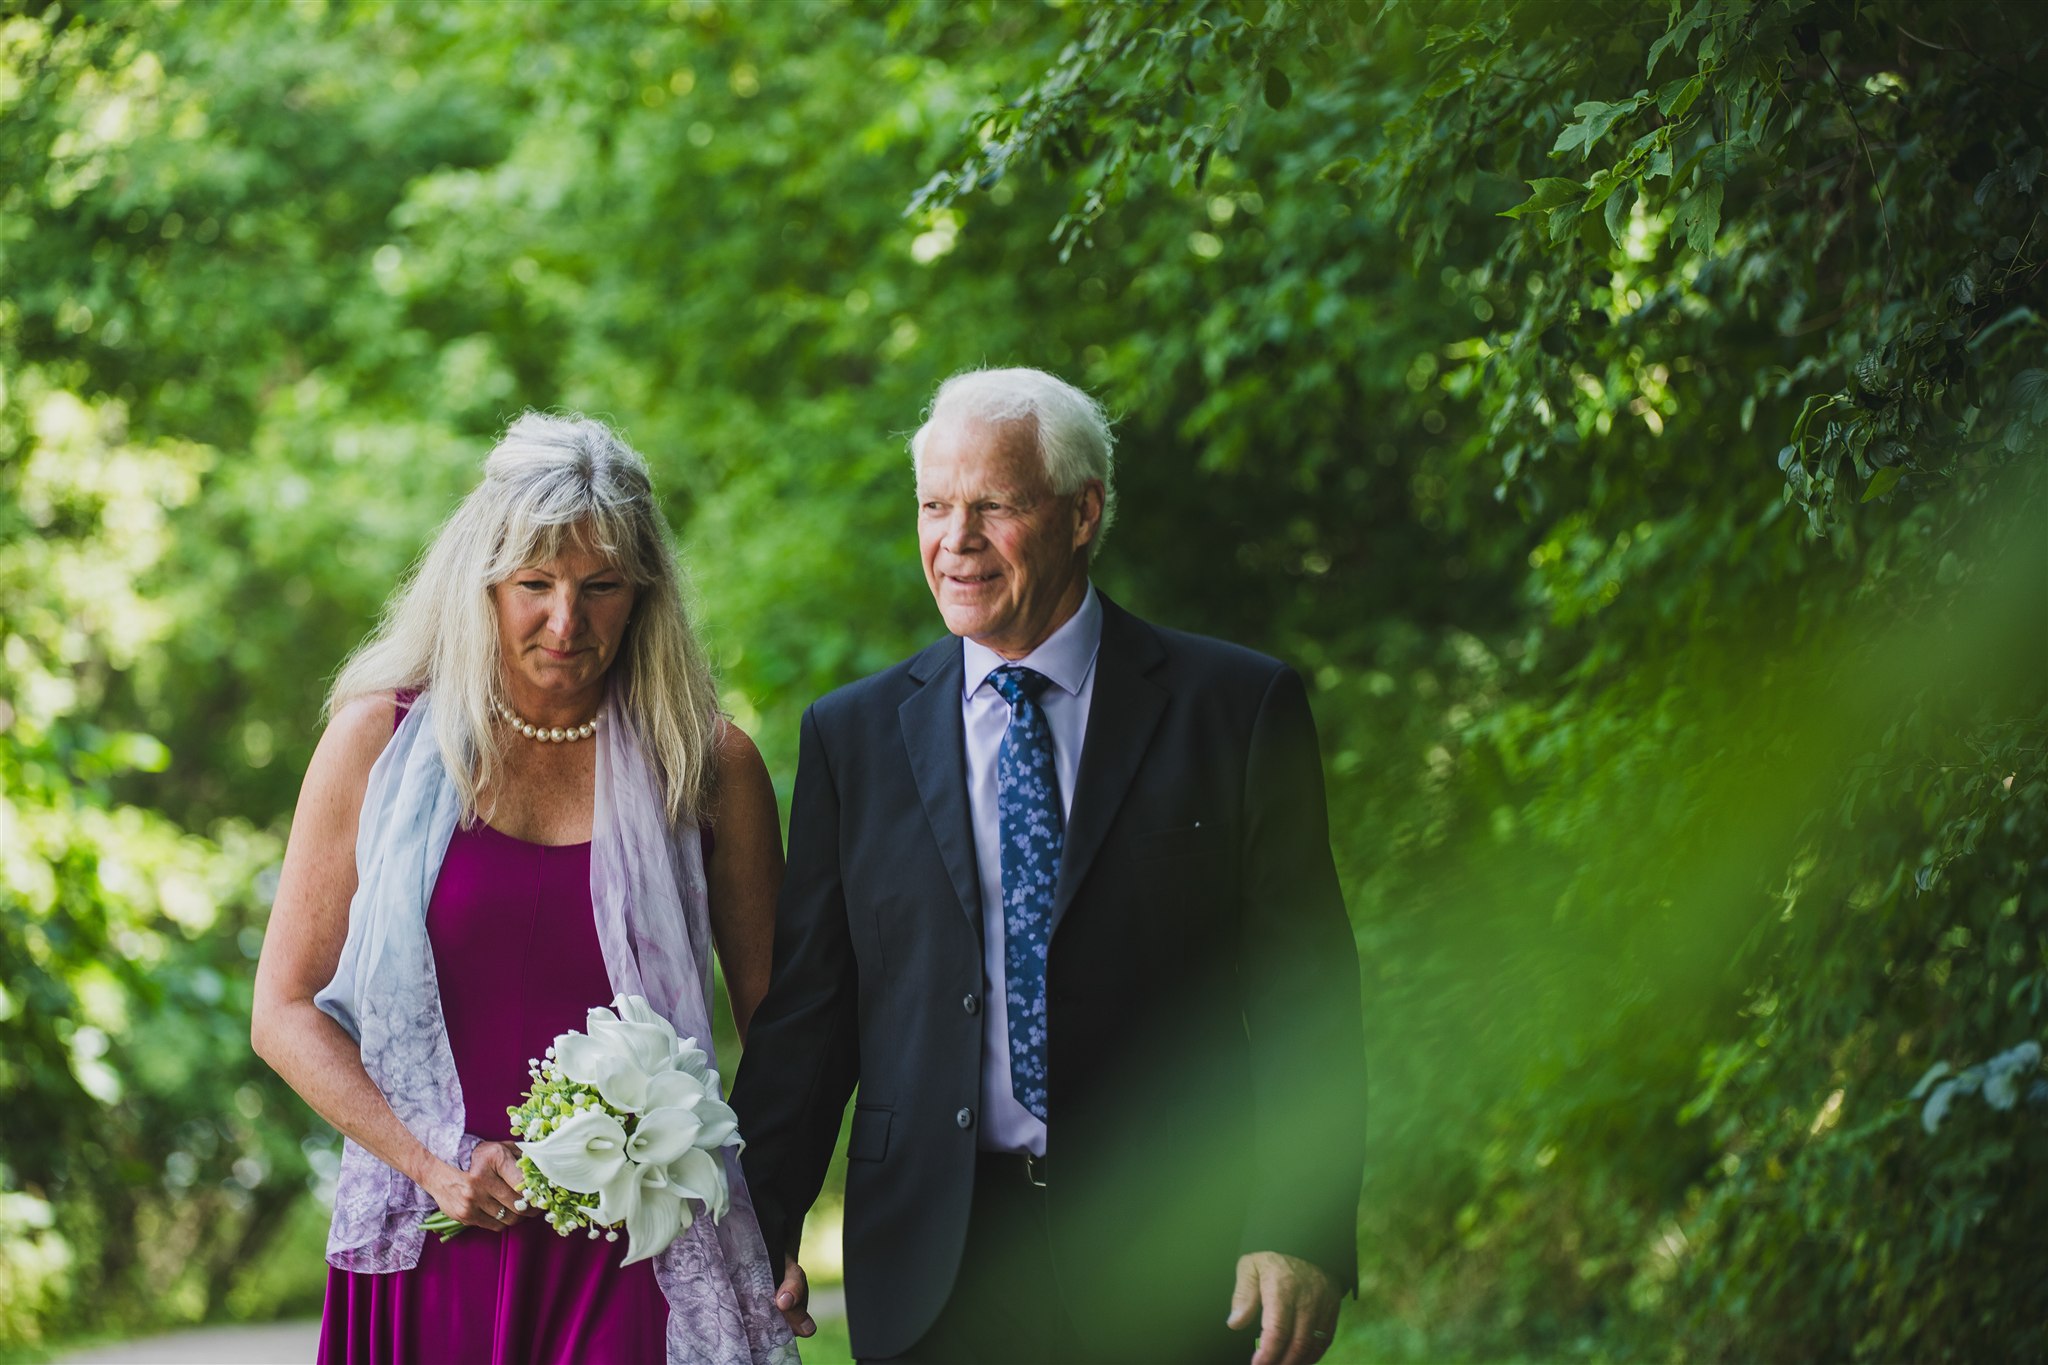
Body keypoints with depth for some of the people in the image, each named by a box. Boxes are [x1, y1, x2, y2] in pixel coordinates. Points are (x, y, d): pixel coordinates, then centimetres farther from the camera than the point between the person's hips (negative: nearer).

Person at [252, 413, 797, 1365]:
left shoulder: (709, 766, 2)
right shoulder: (379, 740, 2)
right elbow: (286, 1010, 3)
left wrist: (779, 1247, -6)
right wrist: (433, 1167, -9)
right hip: (432, 1249, 1)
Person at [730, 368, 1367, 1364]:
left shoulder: (1238, 709, 2)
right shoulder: (851, 735, 9)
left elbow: (1304, 999, -2)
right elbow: (806, 1009, 8)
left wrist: (1300, 1235, -11)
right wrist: (760, 1232, -2)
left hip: (1170, 1276, -1)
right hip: (932, 1278, 2)